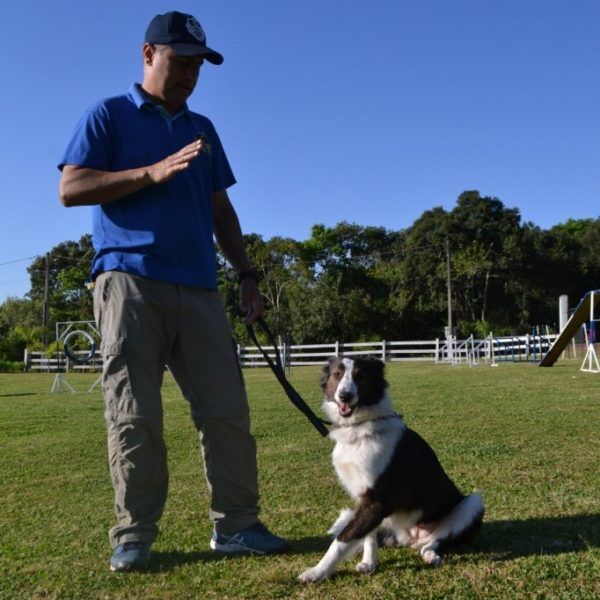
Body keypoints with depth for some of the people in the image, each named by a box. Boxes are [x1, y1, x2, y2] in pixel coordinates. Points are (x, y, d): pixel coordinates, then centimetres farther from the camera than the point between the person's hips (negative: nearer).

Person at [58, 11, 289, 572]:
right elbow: (70, 188, -3)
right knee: (133, 415, -5)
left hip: (198, 288, 4)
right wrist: (152, 173, -12)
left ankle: (235, 523, 7)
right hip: (129, 281, -4)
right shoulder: (108, 115, 9)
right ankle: (133, 535, 6)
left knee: (227, 409, -2)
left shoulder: (202, 130, 23)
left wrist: (246, 274, 14)